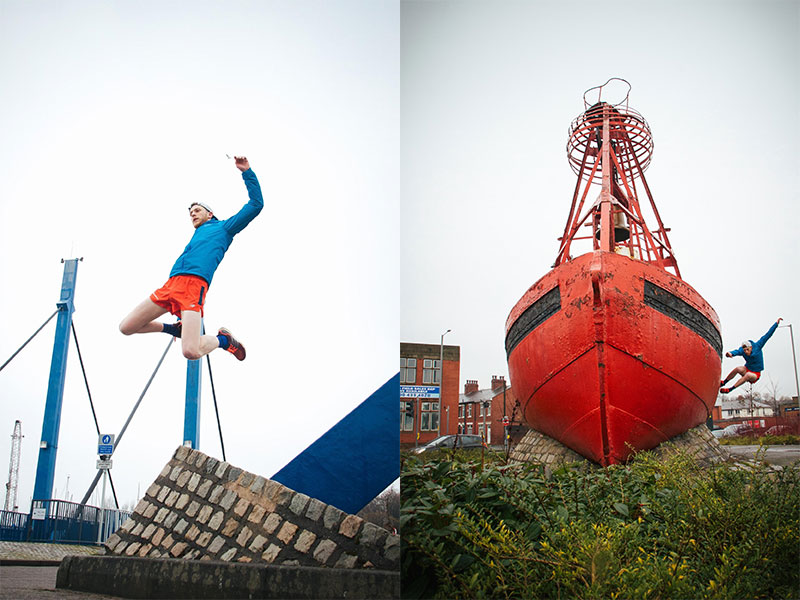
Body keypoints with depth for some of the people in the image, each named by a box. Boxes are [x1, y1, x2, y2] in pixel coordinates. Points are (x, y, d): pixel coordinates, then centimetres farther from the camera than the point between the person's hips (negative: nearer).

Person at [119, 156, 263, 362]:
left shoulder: (223, 227, 19)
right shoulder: (195, 237, 36)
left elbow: (256, 204, 13)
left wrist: (247, 172, 13)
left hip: (194, 284, -7)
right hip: (170, 284, 7)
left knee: (191, 351, -25)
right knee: (126, 328, 2)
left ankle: (223, 339, 6)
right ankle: (174, 328, 19)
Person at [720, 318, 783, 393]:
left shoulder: (757, 346, -17)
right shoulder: (742, 350, -15)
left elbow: (768, 335, -14)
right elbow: (737, 351, -39)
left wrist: (776, 323, -14)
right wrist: (731, 353, -64)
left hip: (755, 374, -2)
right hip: (747, 369, 2)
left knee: (748, 375, -34)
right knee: (738, 369, -30)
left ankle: (730, 389, -35)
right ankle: (723, 383, -15)